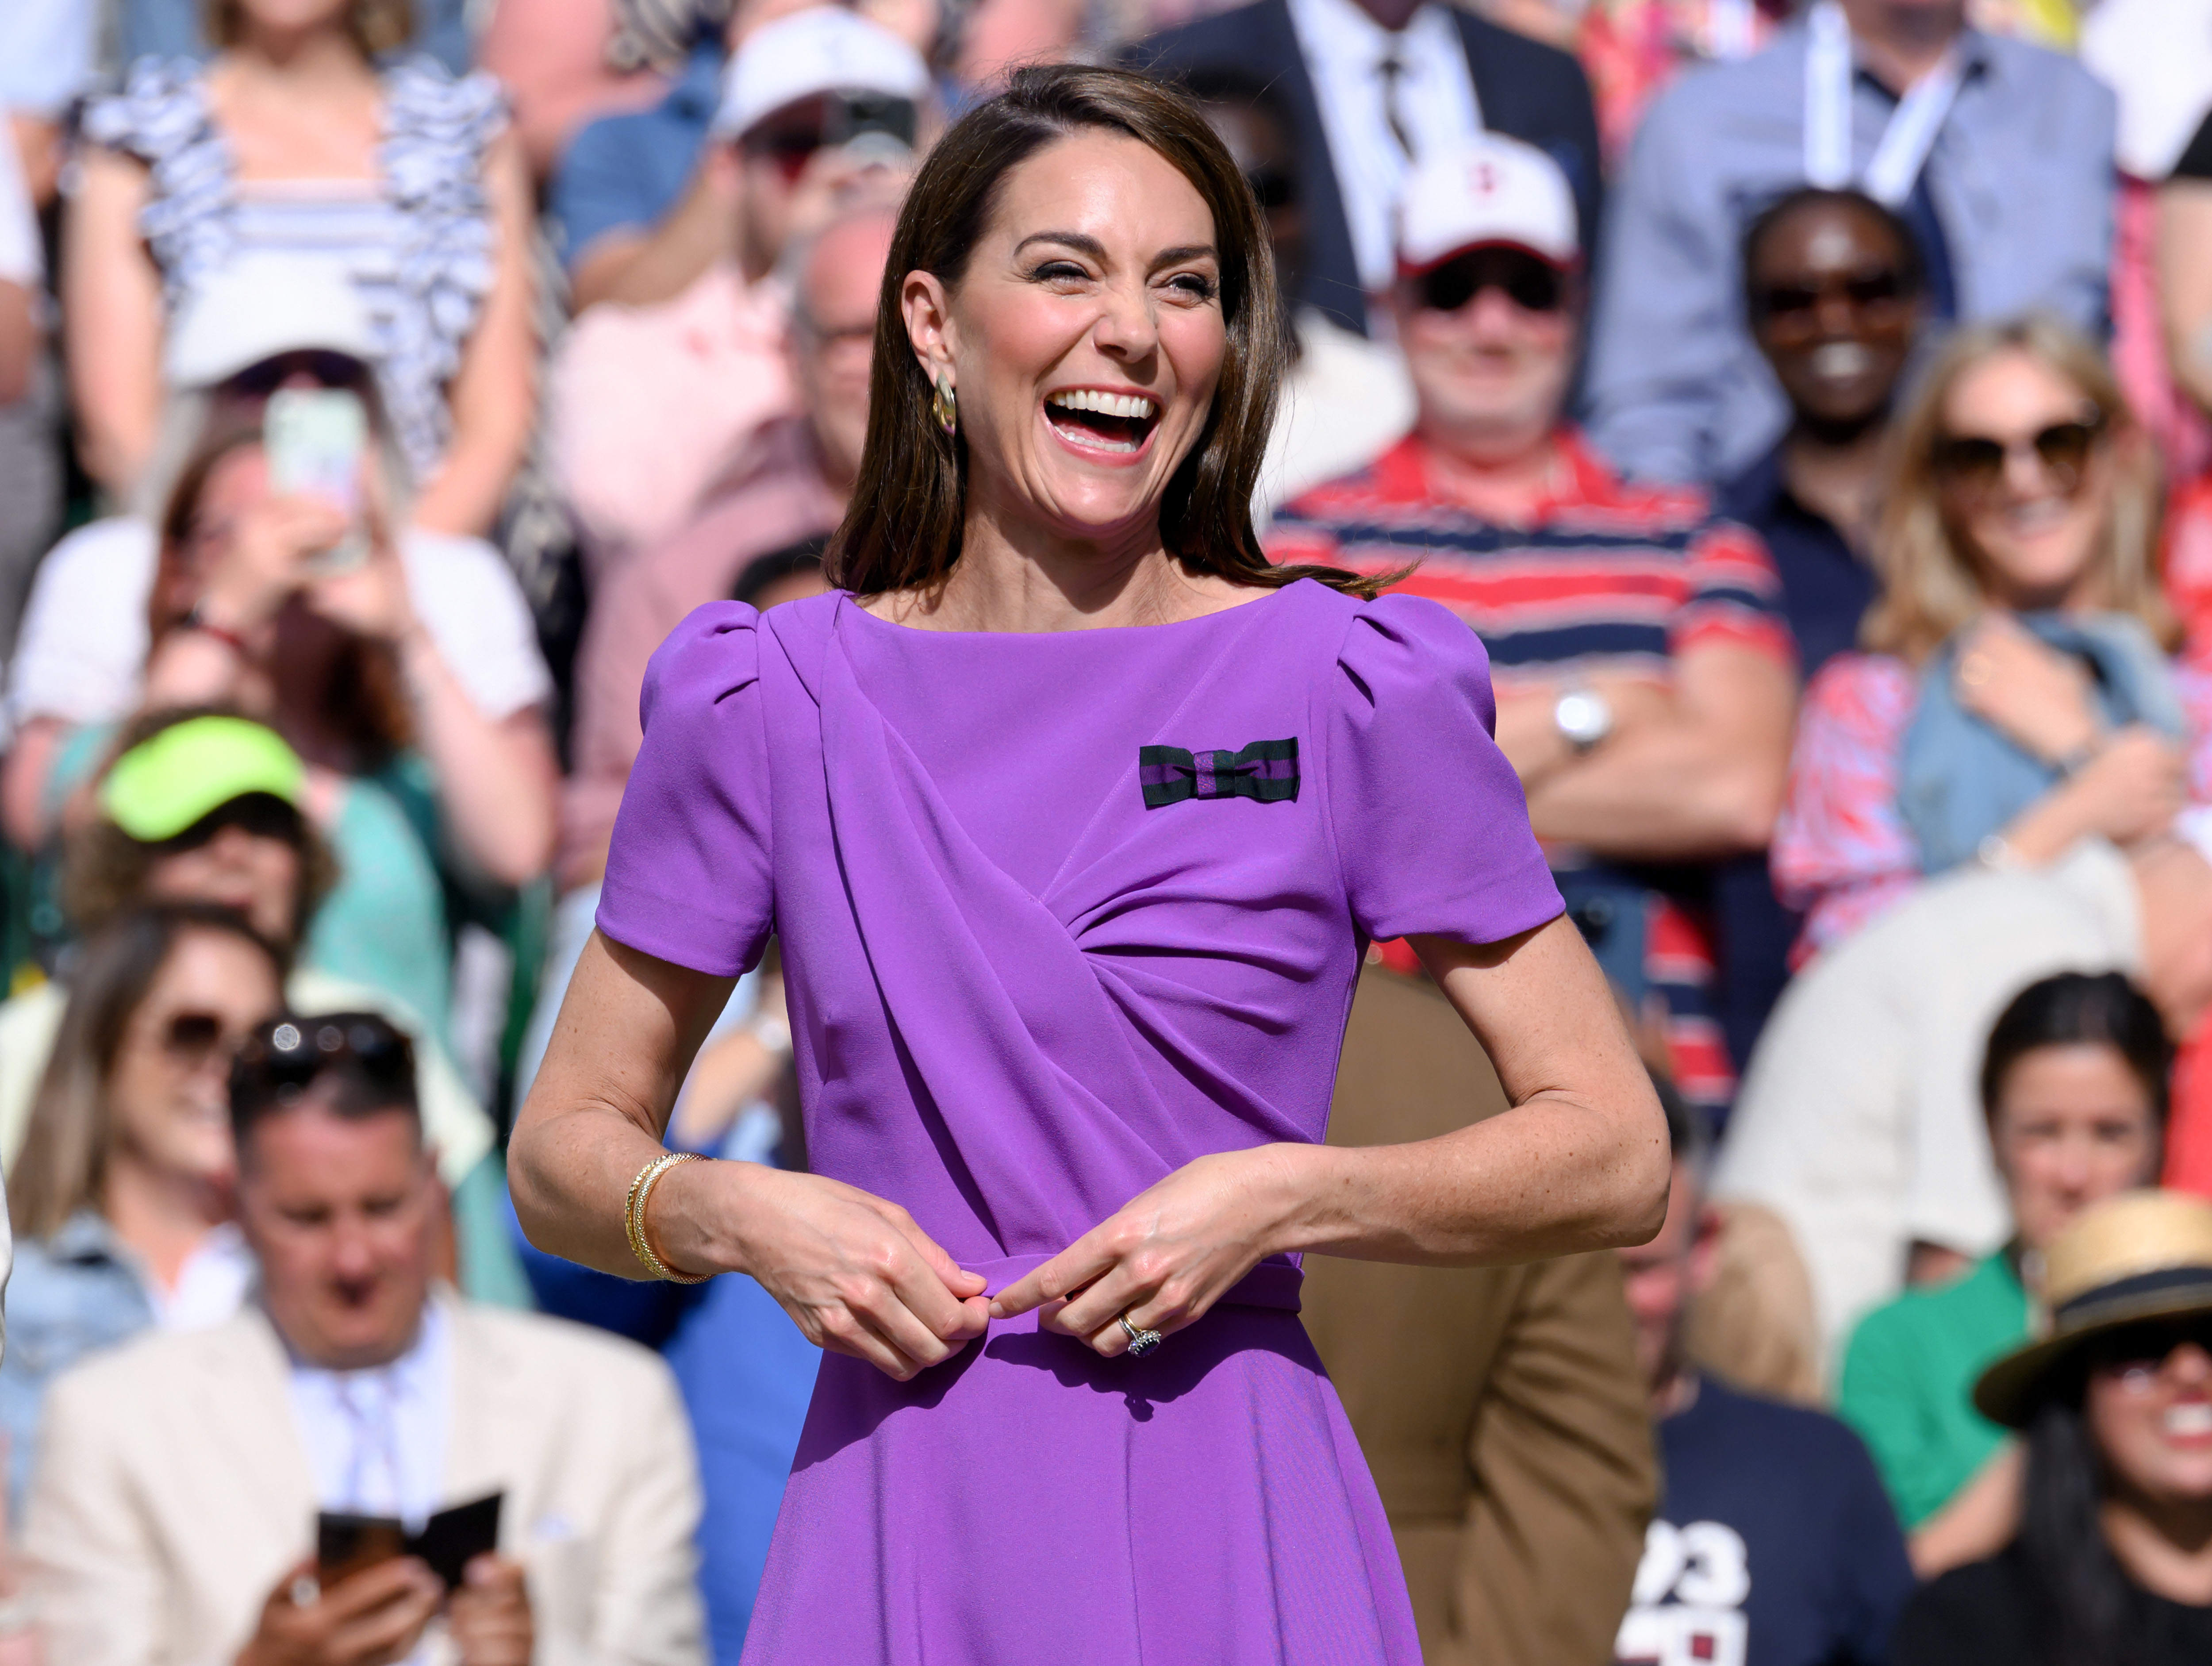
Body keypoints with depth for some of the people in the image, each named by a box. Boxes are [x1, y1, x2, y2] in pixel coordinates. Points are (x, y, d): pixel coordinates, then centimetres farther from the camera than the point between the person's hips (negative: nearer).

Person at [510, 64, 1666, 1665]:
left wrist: (1279, 1198, -13)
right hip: (904, 1526, 1)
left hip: (1232, 1534, -1)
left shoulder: (1353, 690, -2)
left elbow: (1611, 1153, 1)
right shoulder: (770, 704, 3)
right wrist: (737, 1216, -10)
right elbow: (567, 1147, 11)